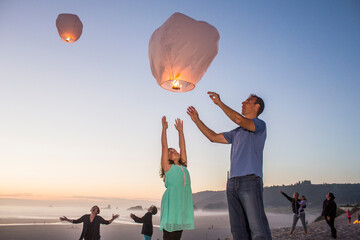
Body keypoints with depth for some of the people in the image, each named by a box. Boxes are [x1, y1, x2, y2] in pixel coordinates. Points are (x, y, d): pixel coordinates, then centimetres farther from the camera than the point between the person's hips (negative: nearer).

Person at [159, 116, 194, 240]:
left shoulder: (184, 166, 20)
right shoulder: (167, 167, 7)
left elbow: (182, 147, 22)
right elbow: (164, 146, 6)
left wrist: (180, 130, 25)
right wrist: (164, 128, 8)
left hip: (183, 203, 5)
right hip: (171, 201, -5)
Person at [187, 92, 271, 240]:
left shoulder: (260, 125, 5)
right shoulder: (237, 132, 27)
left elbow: (238, 119, -14)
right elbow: (214, 137, 30)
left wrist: (219, 102, -6)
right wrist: (197, 120, 27)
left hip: (250, 179, -7)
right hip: (232, 182, 7)